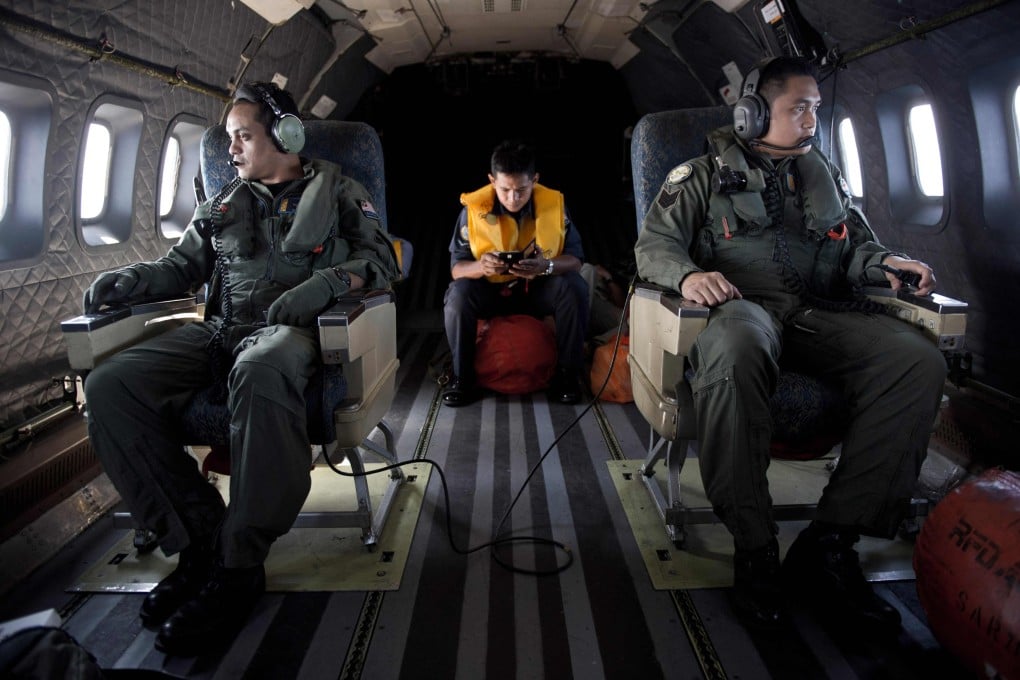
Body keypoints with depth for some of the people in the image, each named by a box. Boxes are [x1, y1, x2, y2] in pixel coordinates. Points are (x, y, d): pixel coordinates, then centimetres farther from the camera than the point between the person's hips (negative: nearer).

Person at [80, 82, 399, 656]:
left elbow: (380, 258, 2)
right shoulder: (224, 204, 28)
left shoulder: (337, 191, 15)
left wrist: (327, 281, -18)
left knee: (260, 372, -43)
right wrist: (135, 276, 6)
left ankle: (239, 565, -32)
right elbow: (183, 265, 28)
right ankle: (202, 539, -17)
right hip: (220, 330, 6)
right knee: (109, 388, -22)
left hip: (294, 328, -5)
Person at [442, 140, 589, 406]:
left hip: (539, 291, 1)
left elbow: (575, 259, -14)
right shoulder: (474, 208, -15)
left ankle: (566, 375, -13)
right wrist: (481, 267, -38)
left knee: (574, 287, -28)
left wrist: (547, 266, -37)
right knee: (459, 293, -30)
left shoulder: (554, 203, -12)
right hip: (490, 292, 0)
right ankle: (462, 377, -12)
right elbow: (457, 267, -13)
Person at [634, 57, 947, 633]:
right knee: (735, 352, -43)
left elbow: (858, 245, 30)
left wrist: (885, 261, 4)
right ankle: (755, 549, -30)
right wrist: (687, 274, -20)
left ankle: (829, 544, -23)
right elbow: (653, 245, 4)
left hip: (819, 310, 5)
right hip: (741, 304, -4)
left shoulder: (825, 176, 29)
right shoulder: (706, 175, 14)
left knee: (918, 360, -27)